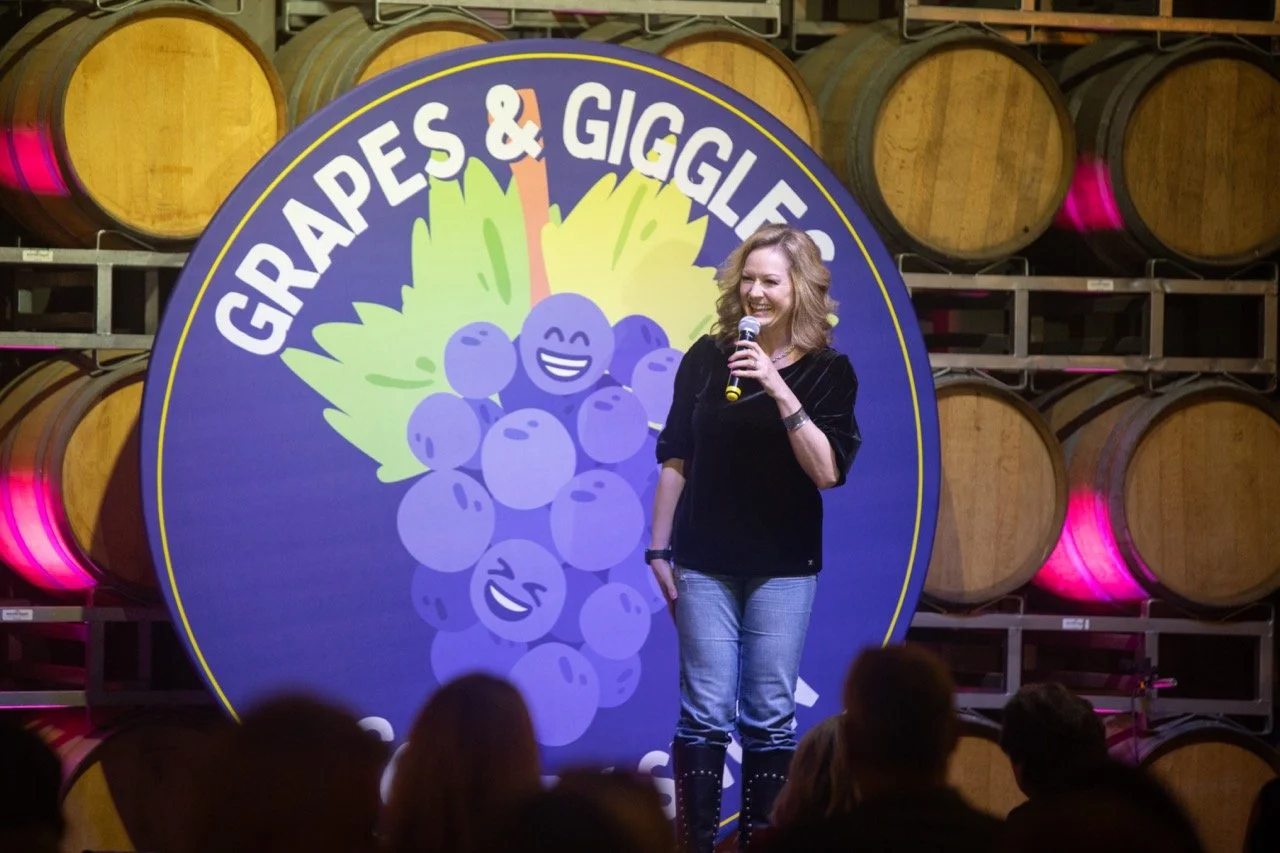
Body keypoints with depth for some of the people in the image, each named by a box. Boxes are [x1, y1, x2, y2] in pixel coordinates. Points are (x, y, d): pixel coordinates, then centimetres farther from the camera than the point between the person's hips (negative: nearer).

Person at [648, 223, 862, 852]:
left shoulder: (827, 371, -2)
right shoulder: (707, 358, 2)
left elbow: (828, 471, -13)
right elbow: (675, 461, 7)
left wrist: (781, 392, -23)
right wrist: (659, 549, 4)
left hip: (783, 567, -1)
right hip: (706, 563, 1)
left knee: (770, 716, 2)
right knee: (704, 714, -2)